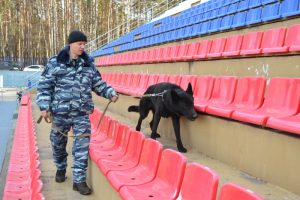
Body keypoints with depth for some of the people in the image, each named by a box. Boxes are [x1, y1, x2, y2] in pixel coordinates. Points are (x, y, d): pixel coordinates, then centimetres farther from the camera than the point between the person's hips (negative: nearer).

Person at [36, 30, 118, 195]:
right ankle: (61, 168, 43)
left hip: (82, 114, 1)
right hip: (60, 113, -1)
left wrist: (110, 93, -1)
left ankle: (79, 180, 7)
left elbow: (98, 84, 13)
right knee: (58, 143, 16)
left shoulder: (89, 64, 5)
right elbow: (44, 86, -3)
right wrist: (44, 106, -10)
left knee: (82, 146, -3)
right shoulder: (55, 63, -4)